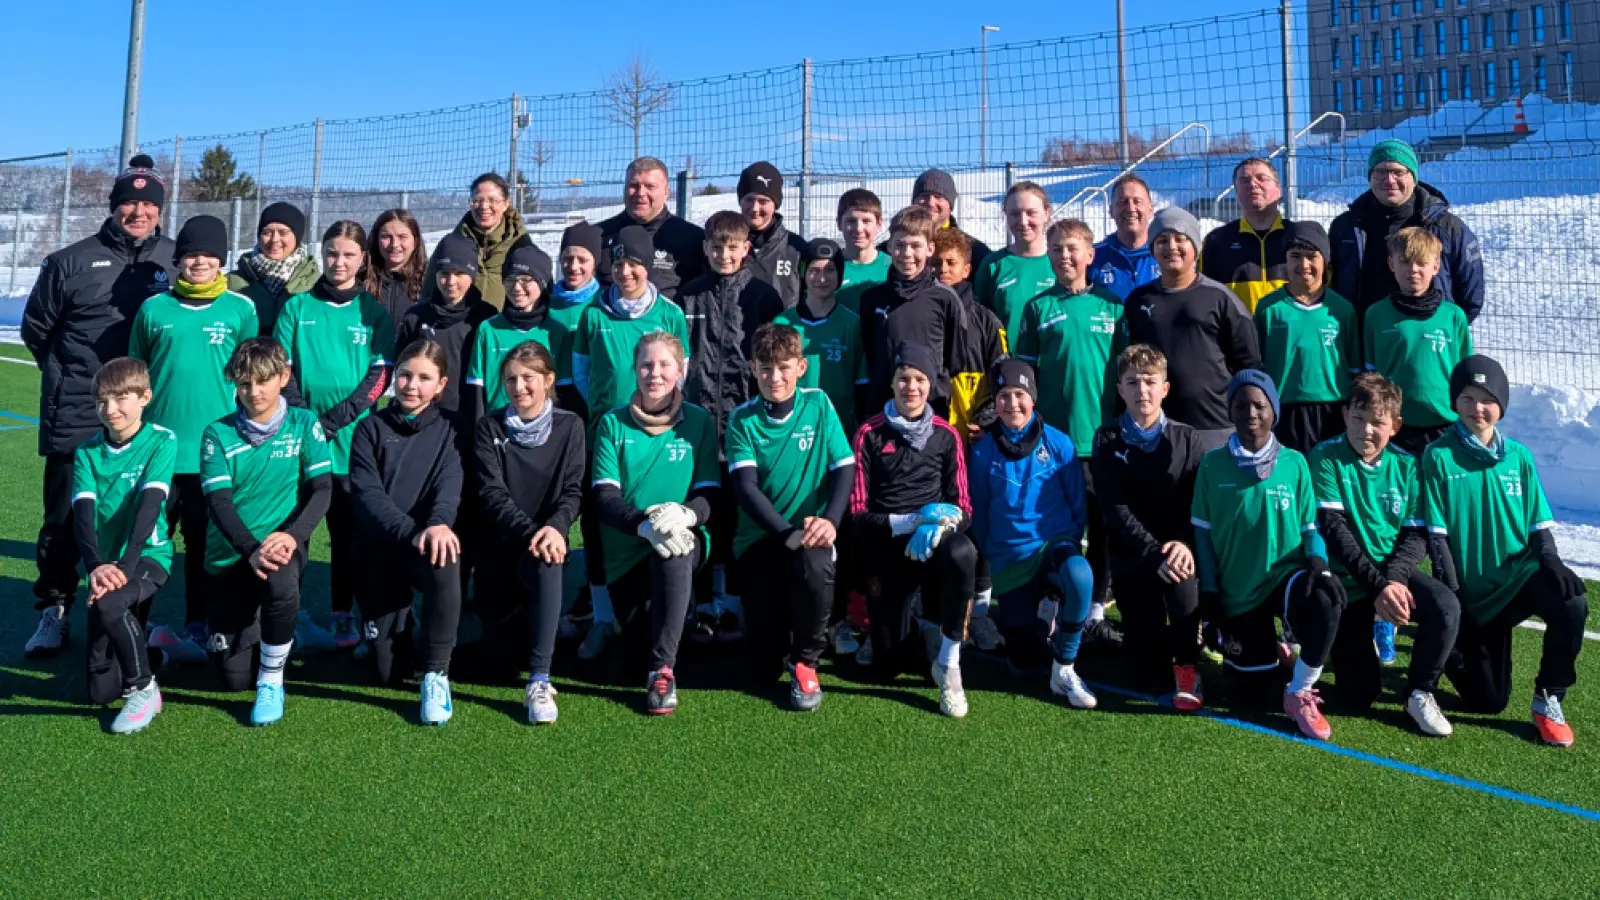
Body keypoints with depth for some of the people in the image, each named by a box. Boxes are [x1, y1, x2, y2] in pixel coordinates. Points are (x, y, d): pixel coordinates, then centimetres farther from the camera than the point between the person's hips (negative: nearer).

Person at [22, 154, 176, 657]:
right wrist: (67, 373, 12)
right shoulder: (73, 261, 2)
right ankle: (55, 611, 17)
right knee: (64, 519, 4)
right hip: (75, 417, 0)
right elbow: (36, 326, 13)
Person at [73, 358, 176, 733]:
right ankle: (141, 641, 35)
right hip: (105, 565, 4)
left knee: (110, 604, -37)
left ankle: (144, 689, -15)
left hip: (148, 556, -4)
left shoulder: (162, 441, -7)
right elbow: (83, 514, -9)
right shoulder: (87, 452, 4)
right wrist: (96, 566, -26)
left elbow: (150, 505, -17)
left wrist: (125, 566, -28)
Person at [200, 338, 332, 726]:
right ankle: (255, 625, 40)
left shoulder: (304, 424, -2)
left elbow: (321, 489, -9)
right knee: (234, 677, 3)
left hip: (282, 545, -2)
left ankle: (272, 680, -14)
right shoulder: (218, 433, -2)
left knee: (281, 582, -39)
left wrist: (291, 535, -26)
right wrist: (251, 550, -28)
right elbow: (218, 502, -11)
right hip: (229, 556, 2)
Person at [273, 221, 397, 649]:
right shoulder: (297, 307, 8)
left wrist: (337, 418, -12)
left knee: (347, 530, 3)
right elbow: (281, 368, 4)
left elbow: (380, 374, -1)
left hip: (352, 437, -1)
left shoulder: (374, 312, 6)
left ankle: (344, 616, 11)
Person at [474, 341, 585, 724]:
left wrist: (555, 526, -27)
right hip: (502, 543, 1)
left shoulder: (569, 426, 1)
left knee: (548, 564, -39)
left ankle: (540, 681, -36)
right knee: (499, 659, -1)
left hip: (547, 536, -1)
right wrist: (529, 532, -27)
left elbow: (573, 490, -6)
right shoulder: (490, 427, -1)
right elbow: (491, 492, -11)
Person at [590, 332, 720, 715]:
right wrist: (646, 524, -28)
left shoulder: (699, 421, 1)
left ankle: (663, 669, -29)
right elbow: (604, 498, -8)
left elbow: (710, 495, -4)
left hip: (683, 540, -1)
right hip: (627, 550, 1)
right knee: (638, 650, -6)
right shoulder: (613, 424, 1)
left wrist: (685, 514, -29)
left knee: (673, 552, -38)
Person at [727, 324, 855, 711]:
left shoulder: (818, 405, 0)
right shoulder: (743, 419, -2)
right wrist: (788, 533, -25)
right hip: (759, 535, 0)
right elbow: (745, 486, -12)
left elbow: (845, 468, -4)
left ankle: (806, 661, -11)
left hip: (811, 532, 0)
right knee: (763, 670, -8)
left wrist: (830, 521, -22)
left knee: (815, 565, -38)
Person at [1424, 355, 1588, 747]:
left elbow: (1539, 525, 5)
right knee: (1487, 701, -1)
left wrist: (1553, 563, -16)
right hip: (1473, 589, -2)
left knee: (1572, 606, -33)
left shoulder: (1519, 457, 3)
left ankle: (1548, 700, -9)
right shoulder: (1438, 457, -7)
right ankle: (1454, 646, 33)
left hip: (1520, 572, 2)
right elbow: (1436, 535, -8)